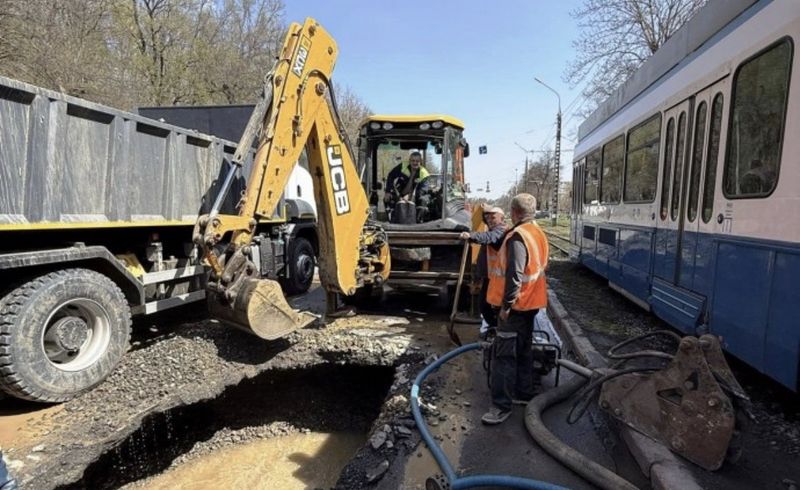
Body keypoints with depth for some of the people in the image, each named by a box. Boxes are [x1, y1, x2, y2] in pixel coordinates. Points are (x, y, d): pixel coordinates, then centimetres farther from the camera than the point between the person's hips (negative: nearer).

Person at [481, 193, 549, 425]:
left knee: (504, 355, -6)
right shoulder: (538, 233, 9)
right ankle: (525, 391, 32)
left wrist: (506, 305, -21)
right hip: (532, 302, 10)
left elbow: (514, 275, -26)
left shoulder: (518, 236, -21)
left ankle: (501, 406, -2)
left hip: (517, 304, -10)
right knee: (523, 349, 20)